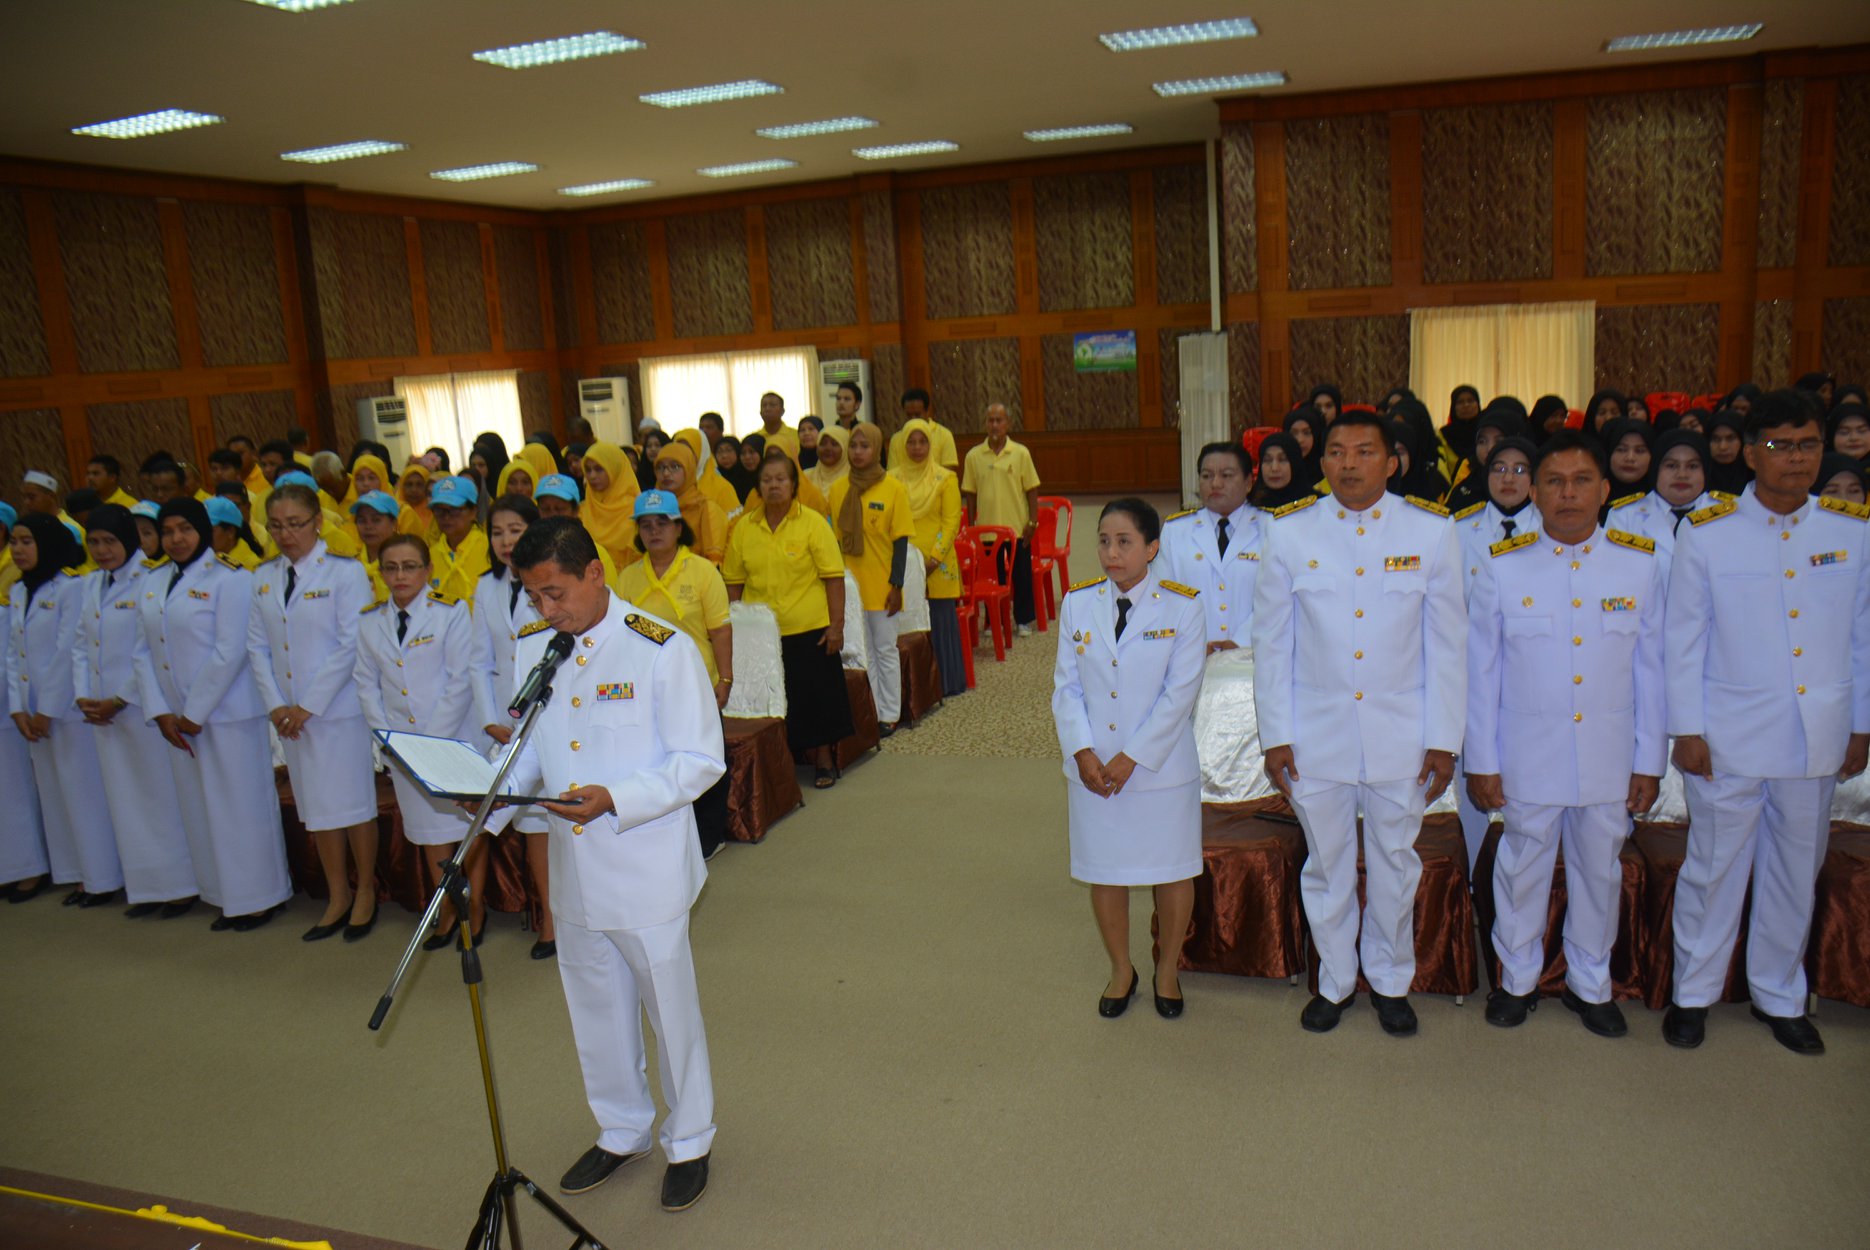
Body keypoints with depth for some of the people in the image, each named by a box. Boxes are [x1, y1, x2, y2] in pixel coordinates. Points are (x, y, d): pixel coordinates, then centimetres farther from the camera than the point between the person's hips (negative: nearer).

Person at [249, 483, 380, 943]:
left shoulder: (345, 572, -7)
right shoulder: (264, 578, 9)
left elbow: (352, 645, -12)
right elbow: (258, 646, 9)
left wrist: (309, 705, -13)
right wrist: (275, 704, -3)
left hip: (340, 709, -5)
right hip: (291, 715, 5)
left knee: (353, 804, 2)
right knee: (316, 807, 12)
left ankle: (366, 892, 19)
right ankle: (337, 896, 24)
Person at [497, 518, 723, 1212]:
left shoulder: (661, 649, -16)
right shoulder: (531, 651, 2)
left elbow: (700, 760, -14)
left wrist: (615, 801, -25)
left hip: (647, 868, -5)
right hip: (573, 870, 6)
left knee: (670, 1008, 9)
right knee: (595, 1007, 20)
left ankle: (689, 1142, 32)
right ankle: (621, 1132, 43)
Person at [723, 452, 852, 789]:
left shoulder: (812, 523, -4)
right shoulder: (744, 528, 4)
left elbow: (833, 577, -6)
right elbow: (734, 582, 9)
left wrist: (836, 625, -10)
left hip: (809, 629, -2)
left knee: (817, 694, 3)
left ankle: (824, 759, 19)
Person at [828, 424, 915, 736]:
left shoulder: (893, 489, -5)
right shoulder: (838, 489, 4)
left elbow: (901, 541, -5)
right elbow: (834, 537, 10)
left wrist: (896, 585, -9)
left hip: (880, 584, -3)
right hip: (848, 583, 3)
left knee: (885, 651, 6)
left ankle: (888, 715, 15)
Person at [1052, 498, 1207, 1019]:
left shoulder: (1182, 606, -7)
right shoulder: (1078, 603, 2)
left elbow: (1180, 693, -11)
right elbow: (1066, 686, 1)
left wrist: (1131, 757, -15)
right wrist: (1083, 752, -12)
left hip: (1163, 766, -2)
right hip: (1092, 768, 3)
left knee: (1173, 871, 10)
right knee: (1104, 871, 12)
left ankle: (1167, 970, 33)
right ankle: (1121, 970, 34)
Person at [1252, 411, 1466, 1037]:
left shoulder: (1431, 531, -4)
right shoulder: (1288, 533, -4)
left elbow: (1447, 643, 0)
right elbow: (1271, 643, 1)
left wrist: (1443, 740, -1)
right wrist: (1275, 736, -1)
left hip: (1401, 734, 0)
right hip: (1315, 733, 0)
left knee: (1395, 864, 15)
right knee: (1326, 866, 14)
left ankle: (1390, 981, 37)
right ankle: (1334, 981, 35)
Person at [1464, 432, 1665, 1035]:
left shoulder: (1640, 564, -1)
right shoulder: (1502, 567, -6)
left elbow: (1650, 669, 3)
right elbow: (1481, 672, -2)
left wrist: (1649, 761, 3)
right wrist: (1480, 761, -2)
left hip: (1610, 758, 2)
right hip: (1528, 757, -1)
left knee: (1600, 871, 15)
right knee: (1523, 869, 12)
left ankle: (1590, 984, 35)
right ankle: (1518, 978, 33)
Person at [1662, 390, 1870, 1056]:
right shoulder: (1706, 536, -5)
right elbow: (1684, 642, -3)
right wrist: (1687, 731, -5)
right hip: (1730, 740, -3)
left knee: (1796, 870, 15)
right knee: (1715, 867, 7)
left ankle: (1779, 995, 32)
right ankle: (1693, 992, 24)